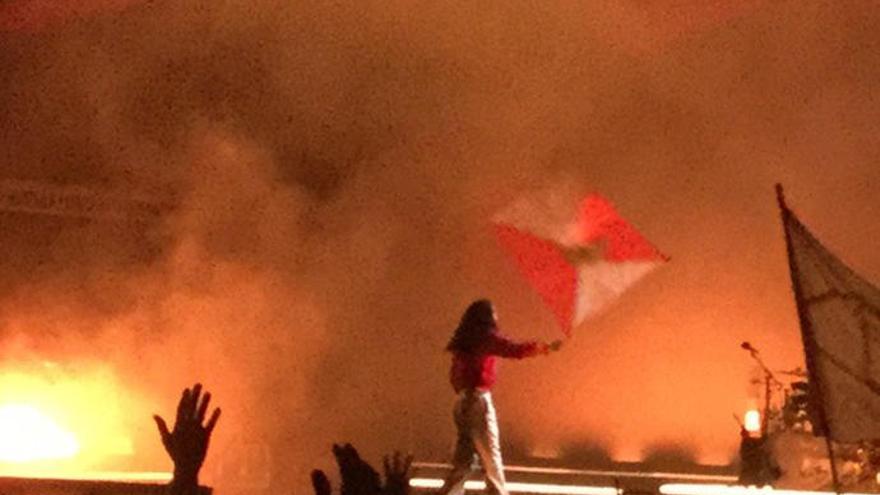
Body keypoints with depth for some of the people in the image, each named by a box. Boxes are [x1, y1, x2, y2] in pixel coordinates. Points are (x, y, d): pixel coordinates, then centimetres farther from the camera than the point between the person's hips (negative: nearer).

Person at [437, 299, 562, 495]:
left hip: (463, 401, 8)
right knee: (490, 453, -2)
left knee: (464, 454, 11)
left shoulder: (464, 340, 15)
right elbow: (516, 350, -15)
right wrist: (546, 347, -8)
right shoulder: (486, 337, -7)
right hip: (478, 399, -8)